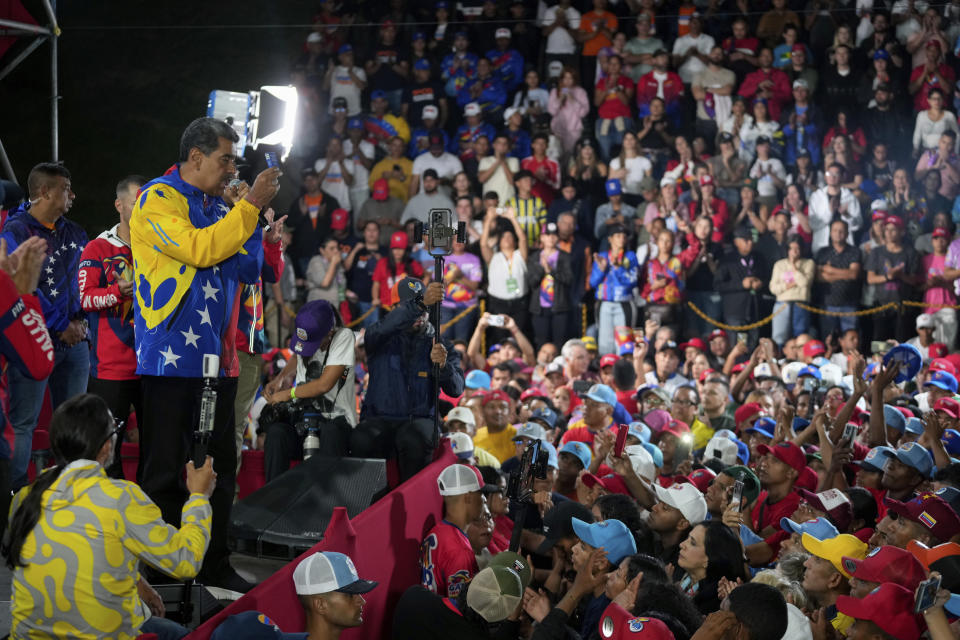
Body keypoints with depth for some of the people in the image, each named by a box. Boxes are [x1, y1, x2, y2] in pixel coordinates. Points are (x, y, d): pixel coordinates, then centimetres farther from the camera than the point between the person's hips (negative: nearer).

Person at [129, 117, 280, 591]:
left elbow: (245, 265, 9)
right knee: (164, 471, -3)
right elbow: (200, 250, -21)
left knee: (219, 465, 12)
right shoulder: (158, 199, -7)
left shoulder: (218, 207, 16)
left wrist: (262, 215, -2)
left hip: (217, 357, 8)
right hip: (171, 356, -8)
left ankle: (214, 564, 21)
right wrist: (250, 204, -17)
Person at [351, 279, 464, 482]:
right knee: (361, 440, -34)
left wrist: (442, 365, -24)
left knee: (413, 439, -36)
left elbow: (456, 389, -1)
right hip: (379, 419, 0)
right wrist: (420, 303, -36)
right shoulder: (383, 339, 7)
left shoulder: (442, 345, 12)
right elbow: (382, 328, -20)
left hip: (420, 421, 0)